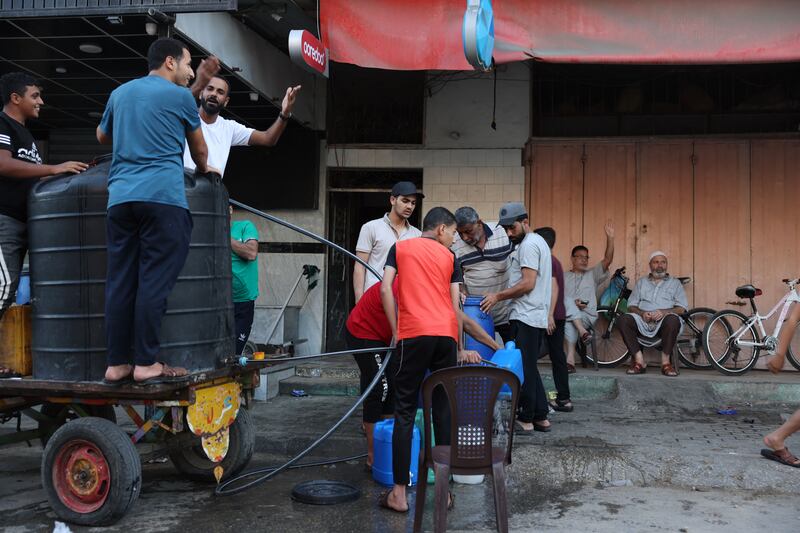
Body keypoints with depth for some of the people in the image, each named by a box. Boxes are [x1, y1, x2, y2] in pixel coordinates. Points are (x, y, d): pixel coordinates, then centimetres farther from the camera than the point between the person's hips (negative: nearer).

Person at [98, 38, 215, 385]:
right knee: (154, 281, -6)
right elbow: (199, 148, 18)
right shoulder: (180, 96, 6)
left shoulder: (120, 93, 21)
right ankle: (146, 364, -5)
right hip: (163, 196, -5)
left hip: (121, 197, 6)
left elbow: (102, 136, 37)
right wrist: (203, 169, 39)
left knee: (120, 282, 4)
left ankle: (117, 364, 6)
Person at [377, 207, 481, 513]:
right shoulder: (450, 257, 16)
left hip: (414, 334, -1)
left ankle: (399, 494, 3)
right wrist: (460, 350, 20)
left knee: (405, 412, 2)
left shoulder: (400, 247, 14)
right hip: (446, 334, 2)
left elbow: (385, 289, 2)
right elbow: (455, 306, 13)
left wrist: (396, 331, 6)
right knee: (443, 410, 8)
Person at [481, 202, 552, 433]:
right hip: (537, 317, 11)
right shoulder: (538, 241, 19)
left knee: (524, 370, -4)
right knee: (530, 369, 14)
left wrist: (498, 296, -14)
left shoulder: (529, 245, -13)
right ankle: (541, 417, 18)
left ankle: (526, 419, 2)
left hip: (525, 318, -11)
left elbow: (527, 284, -21)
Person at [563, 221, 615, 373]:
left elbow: (607, 260, 3)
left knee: (569, 322, -34)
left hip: (587, 316, -1)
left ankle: (570, 359, -36)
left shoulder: (592, 274, 18)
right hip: (567, 313, 1)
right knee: (567, 301, -32)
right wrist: (572, 303, -13)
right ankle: (582, 331, -40)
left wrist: (610, 238, -10)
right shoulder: (563, 277, 18)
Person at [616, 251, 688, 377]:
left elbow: (682, 308, 6)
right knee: (624, 319, -28)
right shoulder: (641, 282, 24)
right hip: (643, 323, 2)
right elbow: (631, 306, 15)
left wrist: (663, 312, -13)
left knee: (673, 319, -37)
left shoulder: (675, 283, 19)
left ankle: (665, 362, -24)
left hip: (664, 323, -2)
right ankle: (639, 361, -24)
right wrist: (642, 313, -8)